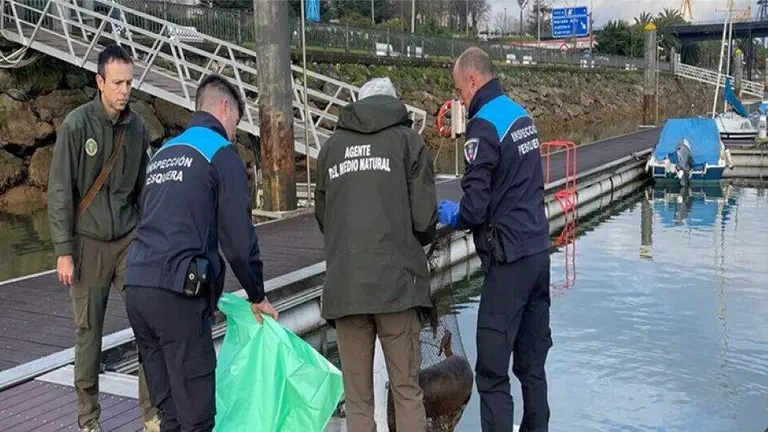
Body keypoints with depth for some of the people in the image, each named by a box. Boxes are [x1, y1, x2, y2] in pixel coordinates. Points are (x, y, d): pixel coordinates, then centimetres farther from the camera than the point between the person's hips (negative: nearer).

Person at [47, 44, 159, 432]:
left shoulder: (137, 127, 3)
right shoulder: (76, 125, -9)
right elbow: (60, 192, -8)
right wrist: (63, 251, -10)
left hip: (130, 239, 3)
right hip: (89, 241, -3)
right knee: (88, 331, 6)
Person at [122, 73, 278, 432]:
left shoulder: (163, 153, 23)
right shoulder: (221, 152, 0)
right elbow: (238, 235, -5)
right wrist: (257, 296, 8)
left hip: (136, 285, 8)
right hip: (177, 293, -8)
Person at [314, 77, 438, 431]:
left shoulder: (332, 146, 15)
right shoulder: (407, 140, 6)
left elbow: (321, 216, 13)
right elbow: (424, 219, -2)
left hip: (344, 286, 2)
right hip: (397, 282, -2)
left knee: (357, 397, 8)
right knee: (407, 390, 7)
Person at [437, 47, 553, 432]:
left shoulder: (484, 126, -15)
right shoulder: (521, 115, 11)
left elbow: (475, 208, -17)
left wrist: (451, 215, 4)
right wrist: (466, 212, 18)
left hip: (509, 259, -9)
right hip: (539, 250, 9)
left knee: (492, 371, -3)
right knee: (532, 363, 17)